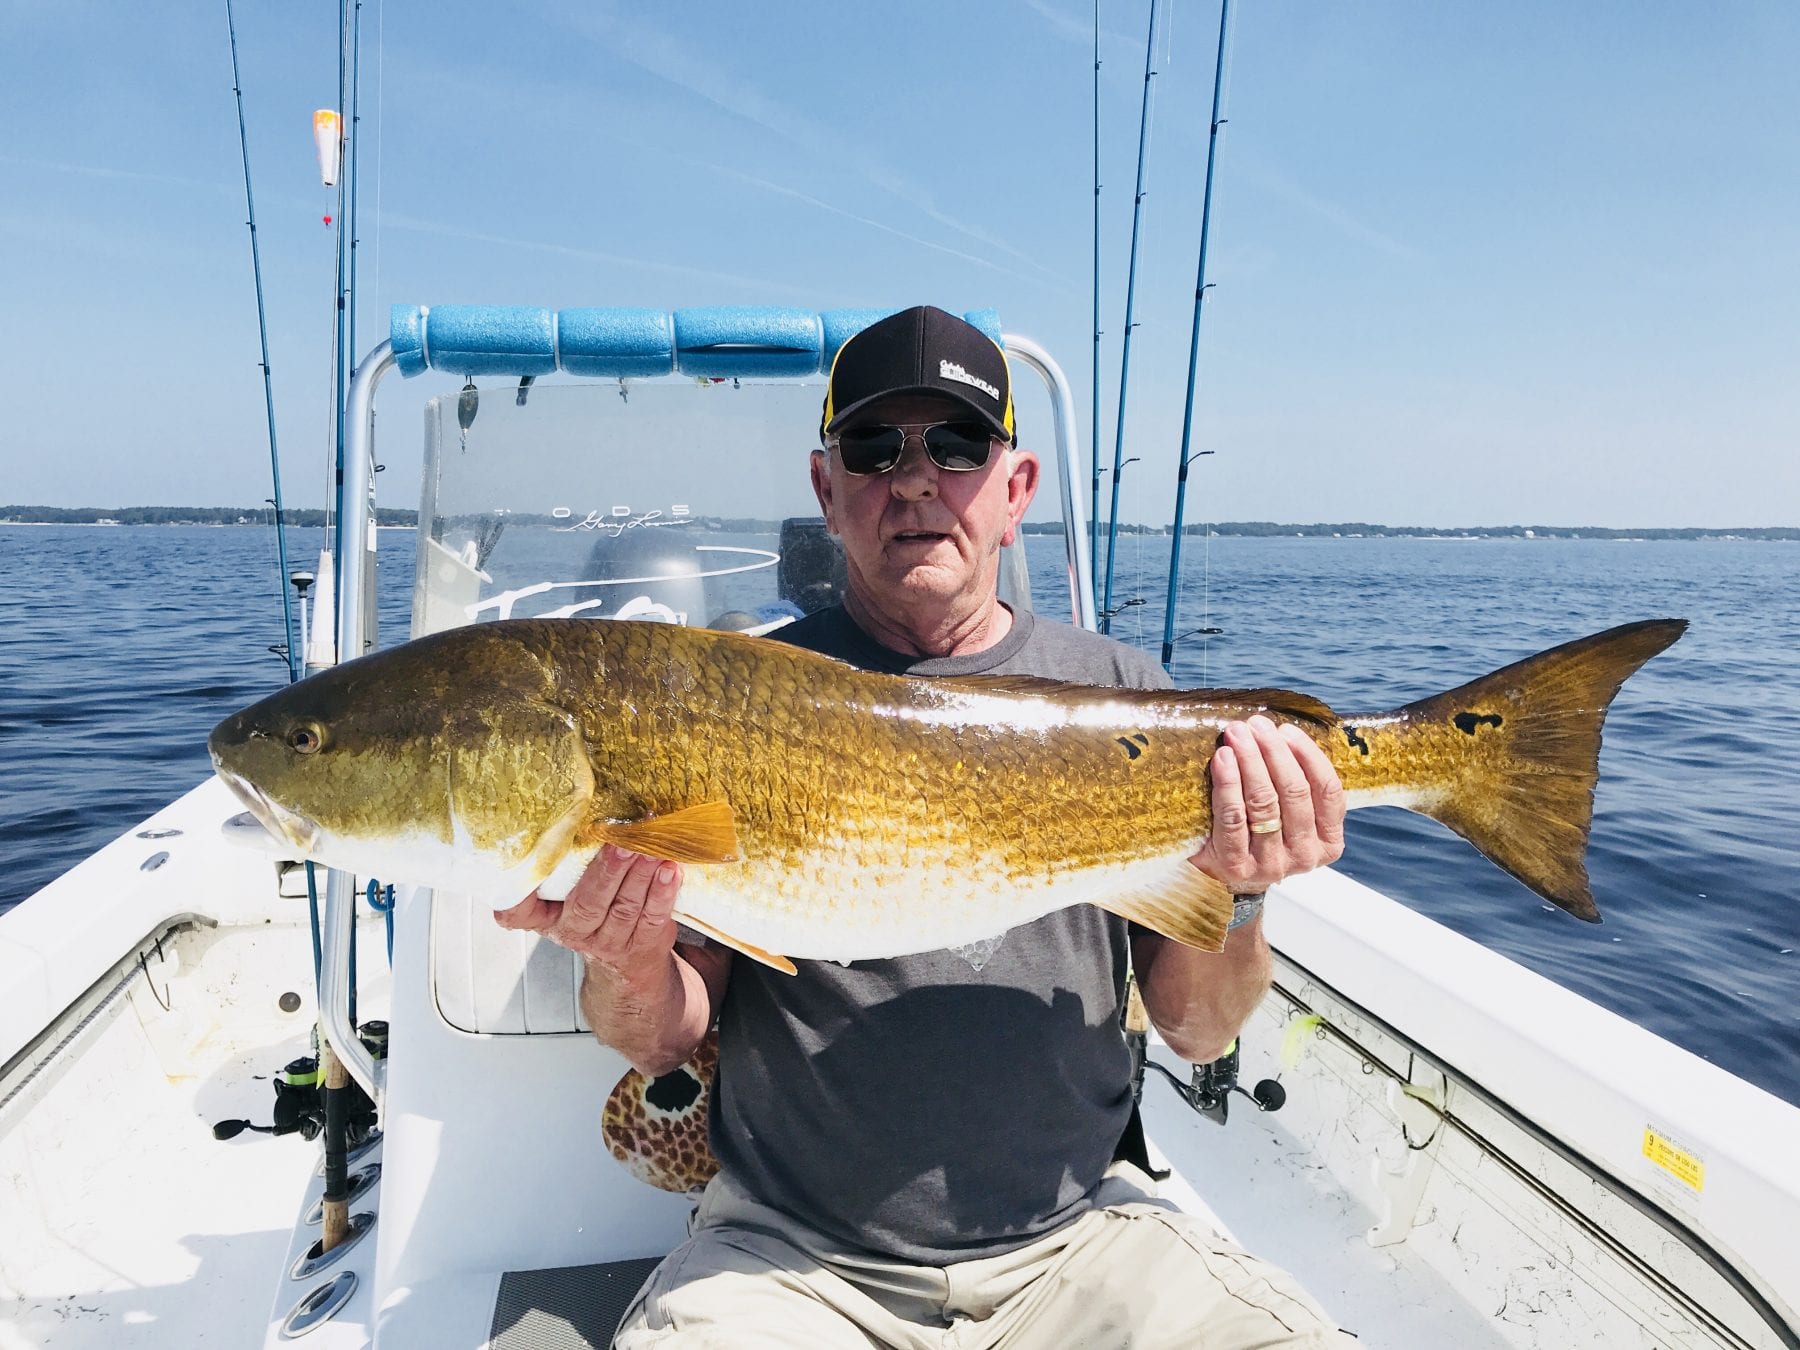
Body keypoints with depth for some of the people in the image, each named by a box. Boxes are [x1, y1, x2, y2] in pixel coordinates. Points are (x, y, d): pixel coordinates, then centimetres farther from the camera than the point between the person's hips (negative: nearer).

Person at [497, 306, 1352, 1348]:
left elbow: (1198, 1033, 3)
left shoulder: (1126, 697, 1)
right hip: (792, 1254, -1)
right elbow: (666, 1041, -1)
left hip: (1076, 1238, 2)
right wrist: (627, 968, -22)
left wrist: (1235, 897, -16)